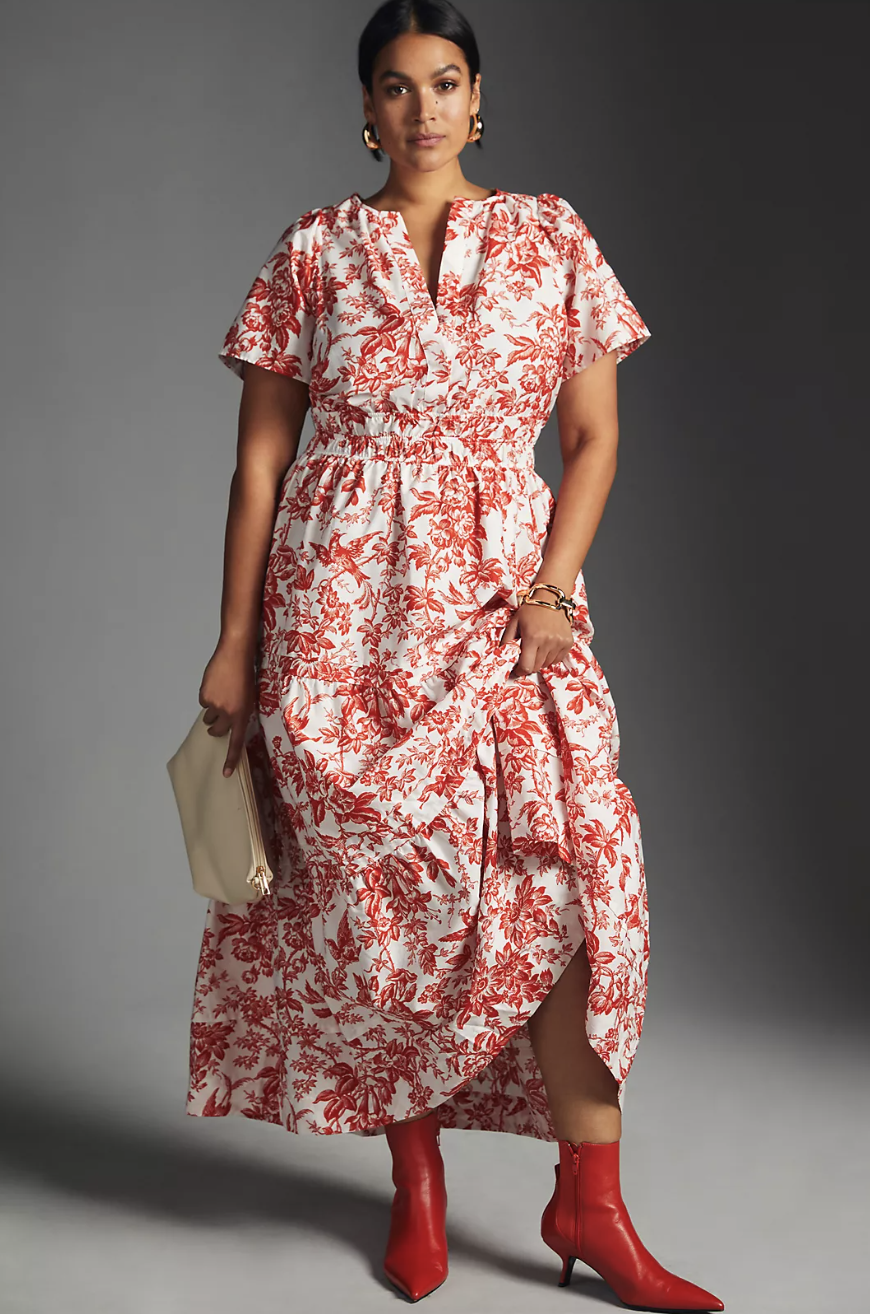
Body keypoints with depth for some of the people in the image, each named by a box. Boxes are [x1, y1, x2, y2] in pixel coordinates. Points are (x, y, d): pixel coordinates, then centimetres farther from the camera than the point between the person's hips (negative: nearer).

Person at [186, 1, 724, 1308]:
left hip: (508, 589, 1)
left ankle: (588, 1199, 1)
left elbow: (595, 435, 8)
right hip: (343, 602, 0)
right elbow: (259, 459, 5)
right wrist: (235, 645, 1)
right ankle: (416, 1176, 19)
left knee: (567, 859, -10)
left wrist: (551, 588, -7)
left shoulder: (551, 236, 8)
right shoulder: (313, 251, 6)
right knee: (377, 879, 1)